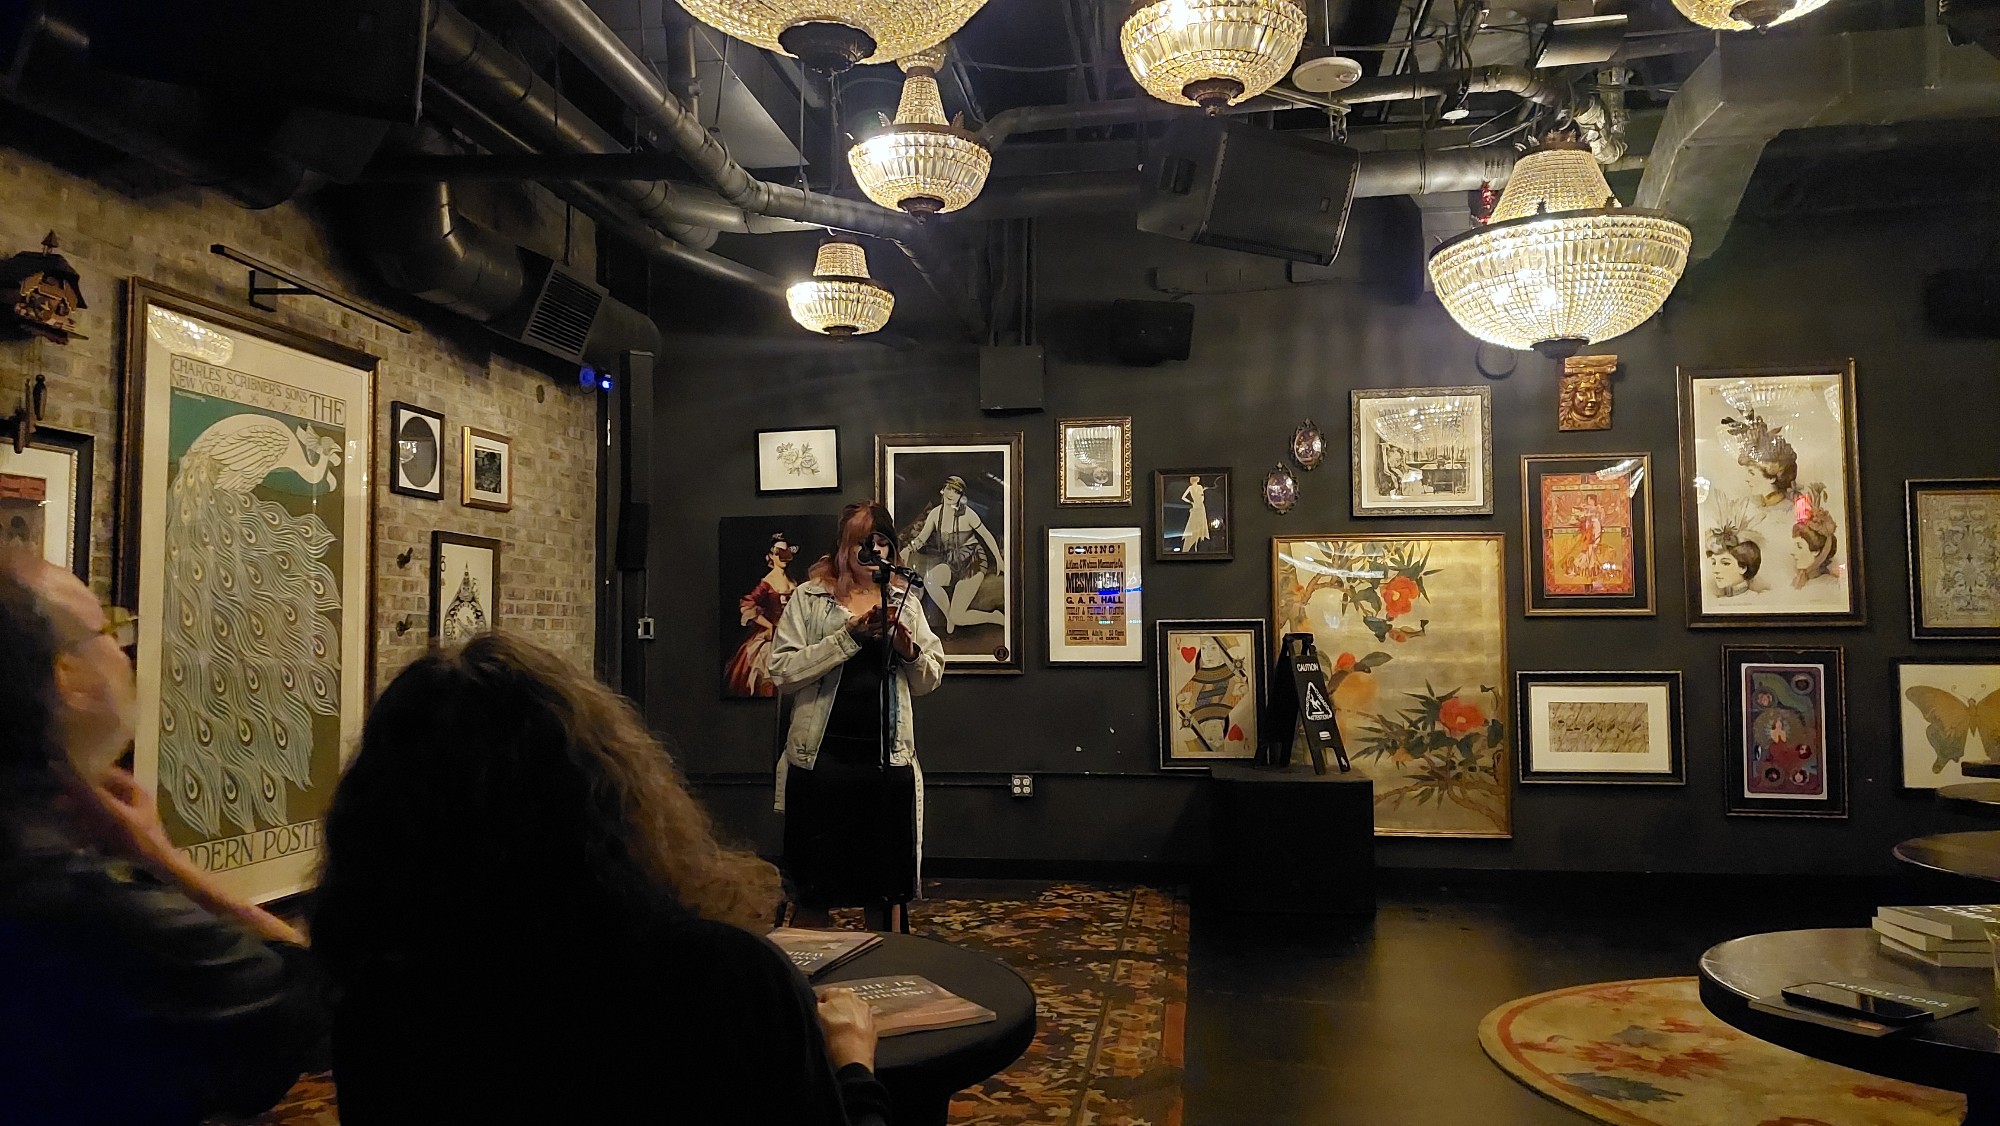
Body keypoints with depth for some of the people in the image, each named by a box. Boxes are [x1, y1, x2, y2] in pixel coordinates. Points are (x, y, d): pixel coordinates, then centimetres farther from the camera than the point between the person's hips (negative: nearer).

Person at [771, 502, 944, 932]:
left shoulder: (903, 601, 11)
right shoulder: (810, 598, 1)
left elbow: (929, 680, 11)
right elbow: (782, 672, -11)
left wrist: (908, 648, -9)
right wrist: (848, 636, -16)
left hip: (888, 759, 3)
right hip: (821, 757, -3)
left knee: (886, 895, 12)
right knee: (813, 894, 9)